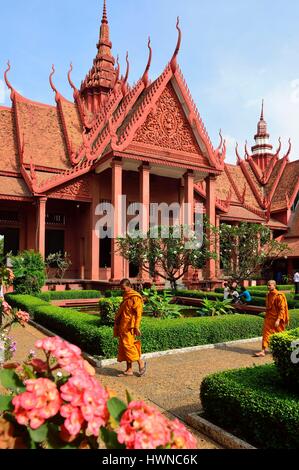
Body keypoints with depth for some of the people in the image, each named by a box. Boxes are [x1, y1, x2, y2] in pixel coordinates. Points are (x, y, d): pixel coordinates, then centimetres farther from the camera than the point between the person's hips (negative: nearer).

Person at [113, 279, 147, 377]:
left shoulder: (135, 298, -11)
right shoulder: (126, 297, 15)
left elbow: (138, 313, -15)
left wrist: (136, 327, -19)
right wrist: (117, 325, 21)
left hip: (129, 326, -9)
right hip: (123, 326, 9)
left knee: (128, 345, -9)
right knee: (124, 347, 9)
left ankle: (141, 363, 9)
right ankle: (129, 370, 16)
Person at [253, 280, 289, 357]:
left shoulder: (279, 296, -16)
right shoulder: (268, 295, 7)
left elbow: (282, 309, -18)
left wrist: (278, 320, -23)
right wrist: (266, 316, 17)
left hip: (276, 319, -6)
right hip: (268, 318, 6)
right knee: (266, 334, 2)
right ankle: (263, 351, 5)